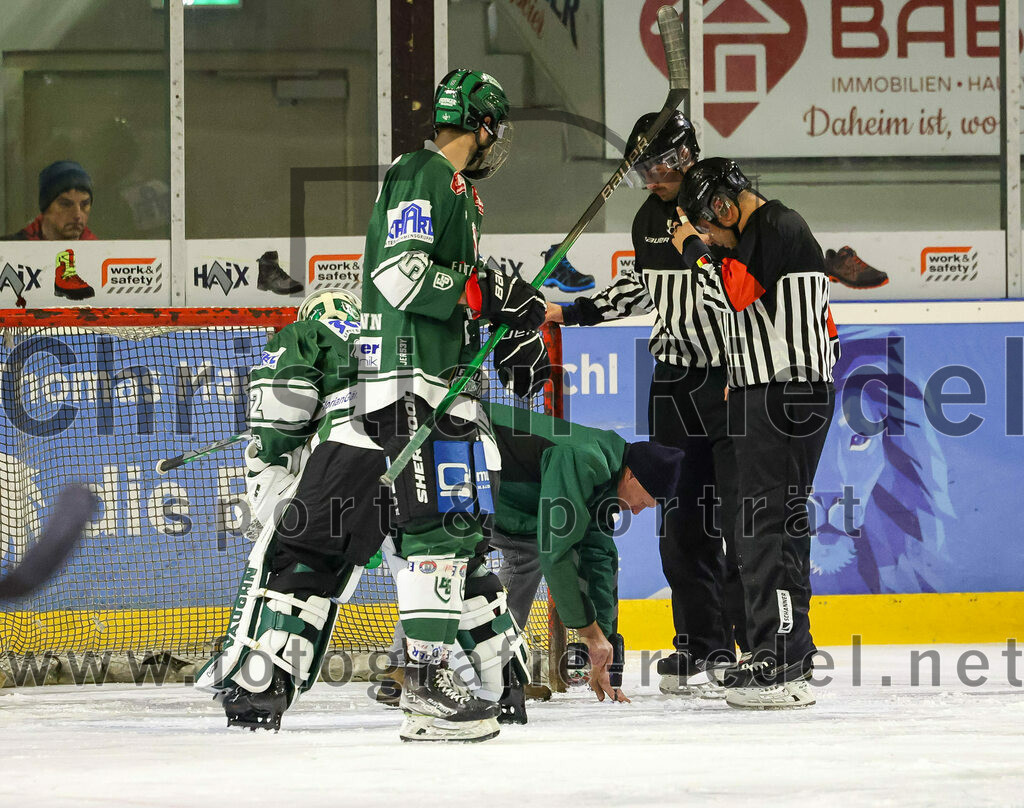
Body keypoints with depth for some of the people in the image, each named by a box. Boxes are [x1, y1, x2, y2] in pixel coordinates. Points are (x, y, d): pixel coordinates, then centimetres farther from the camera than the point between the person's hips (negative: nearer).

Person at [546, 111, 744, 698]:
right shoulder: (650, 220, 10)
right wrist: (574, 313, 22)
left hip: (732, 379, -7)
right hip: (674, 381, 7)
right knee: (682, 520, 6)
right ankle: (702, 648, 11)